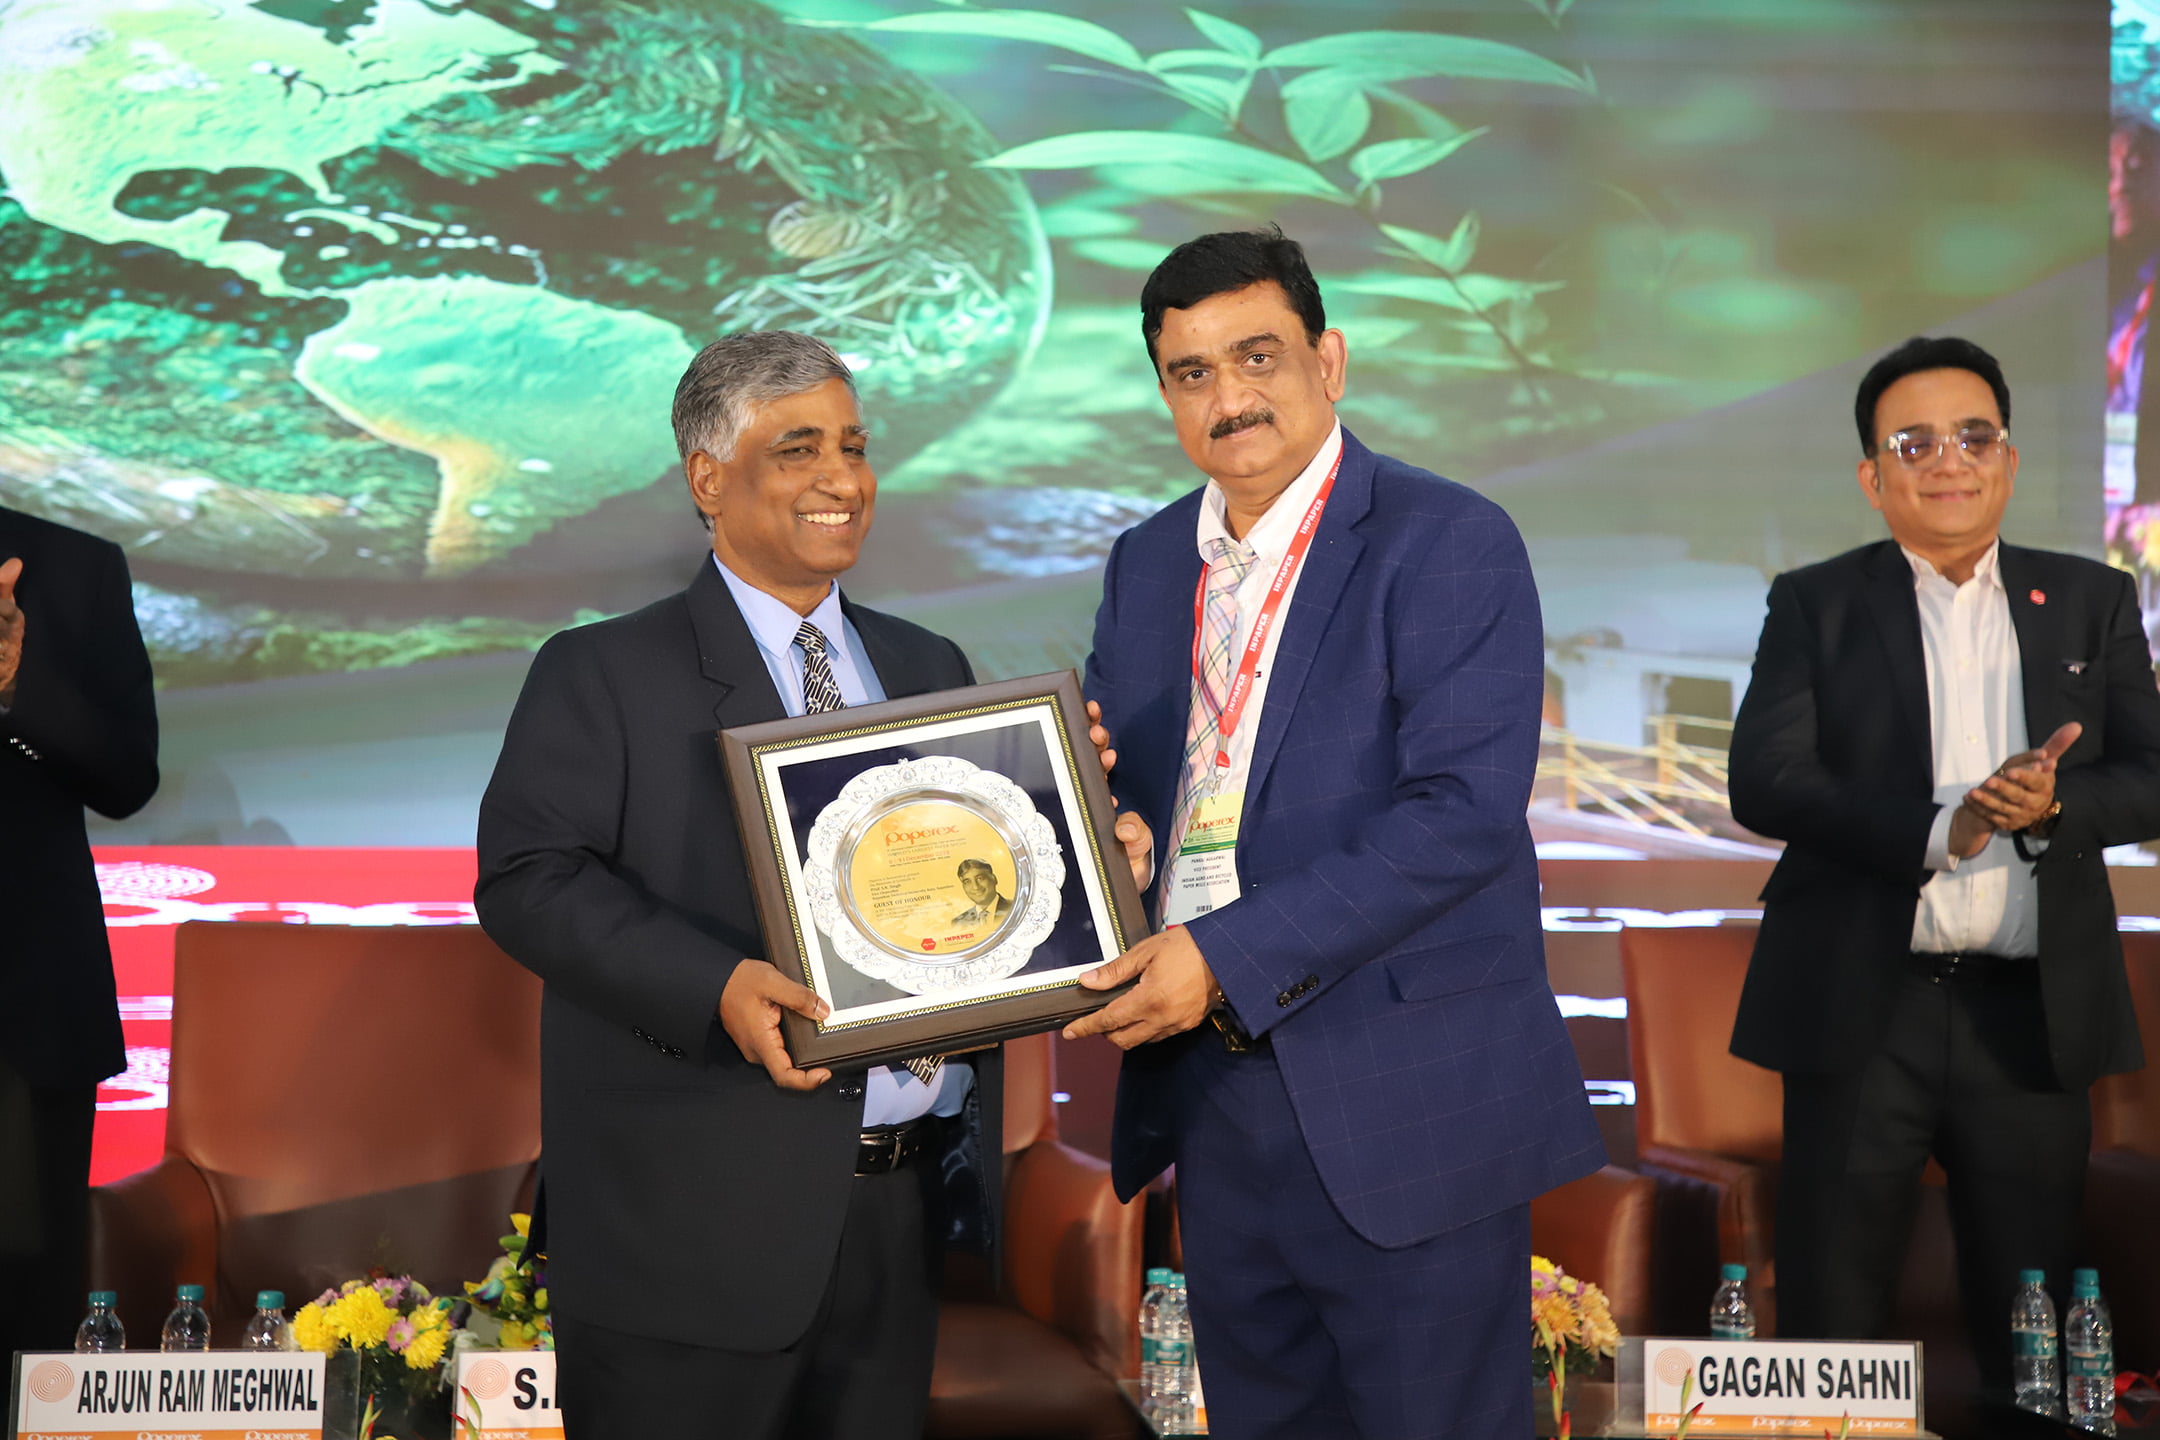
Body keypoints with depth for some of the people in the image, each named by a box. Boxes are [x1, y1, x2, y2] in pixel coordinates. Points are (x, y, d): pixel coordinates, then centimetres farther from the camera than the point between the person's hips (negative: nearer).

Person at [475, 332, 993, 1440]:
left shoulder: (931, 670, 16)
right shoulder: (604, 674, -1)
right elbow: (526, 879, -12)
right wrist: (717, 989, -25)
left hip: (904, 1215, 5)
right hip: (699, 1226, -5)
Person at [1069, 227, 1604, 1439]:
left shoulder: (1450, 543, -10)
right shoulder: (1147, 566, 13)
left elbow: (1467, 813, -20)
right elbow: (1122, 789, 19)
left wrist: (1232, 954, -22)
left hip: (1405, 1109, -6)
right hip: (1213, 1102, 6)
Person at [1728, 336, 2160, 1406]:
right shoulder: (1815, 606, 5)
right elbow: (1764, 783, -8)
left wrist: (2052, 806, -17)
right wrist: (1941, 827, -19)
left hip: (2033, 1018, 2)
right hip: (1860, 1012, -2)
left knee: (2034, 1342, 8)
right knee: (1828, 1323, 3)